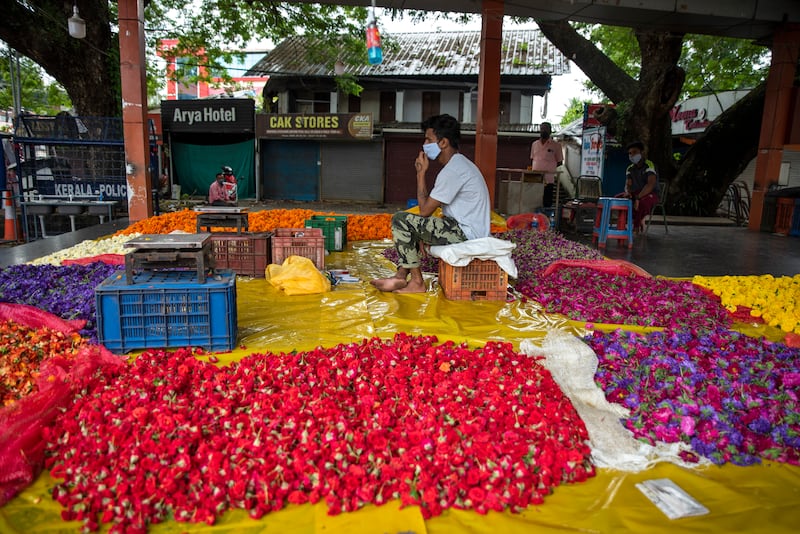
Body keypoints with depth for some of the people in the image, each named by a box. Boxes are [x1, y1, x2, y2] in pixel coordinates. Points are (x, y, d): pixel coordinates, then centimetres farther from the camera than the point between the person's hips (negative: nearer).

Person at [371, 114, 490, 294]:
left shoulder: (453, 170, -18)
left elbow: (425, 210, -15)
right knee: (413, 225, 21)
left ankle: (417, 282, -5)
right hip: (463, 227, 11)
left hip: (466, 233, -11)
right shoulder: (459, 164, 15)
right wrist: (423, 234, 10)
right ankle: (401, 277, 8)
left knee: (401, 220, -13)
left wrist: (421, 173, -8)